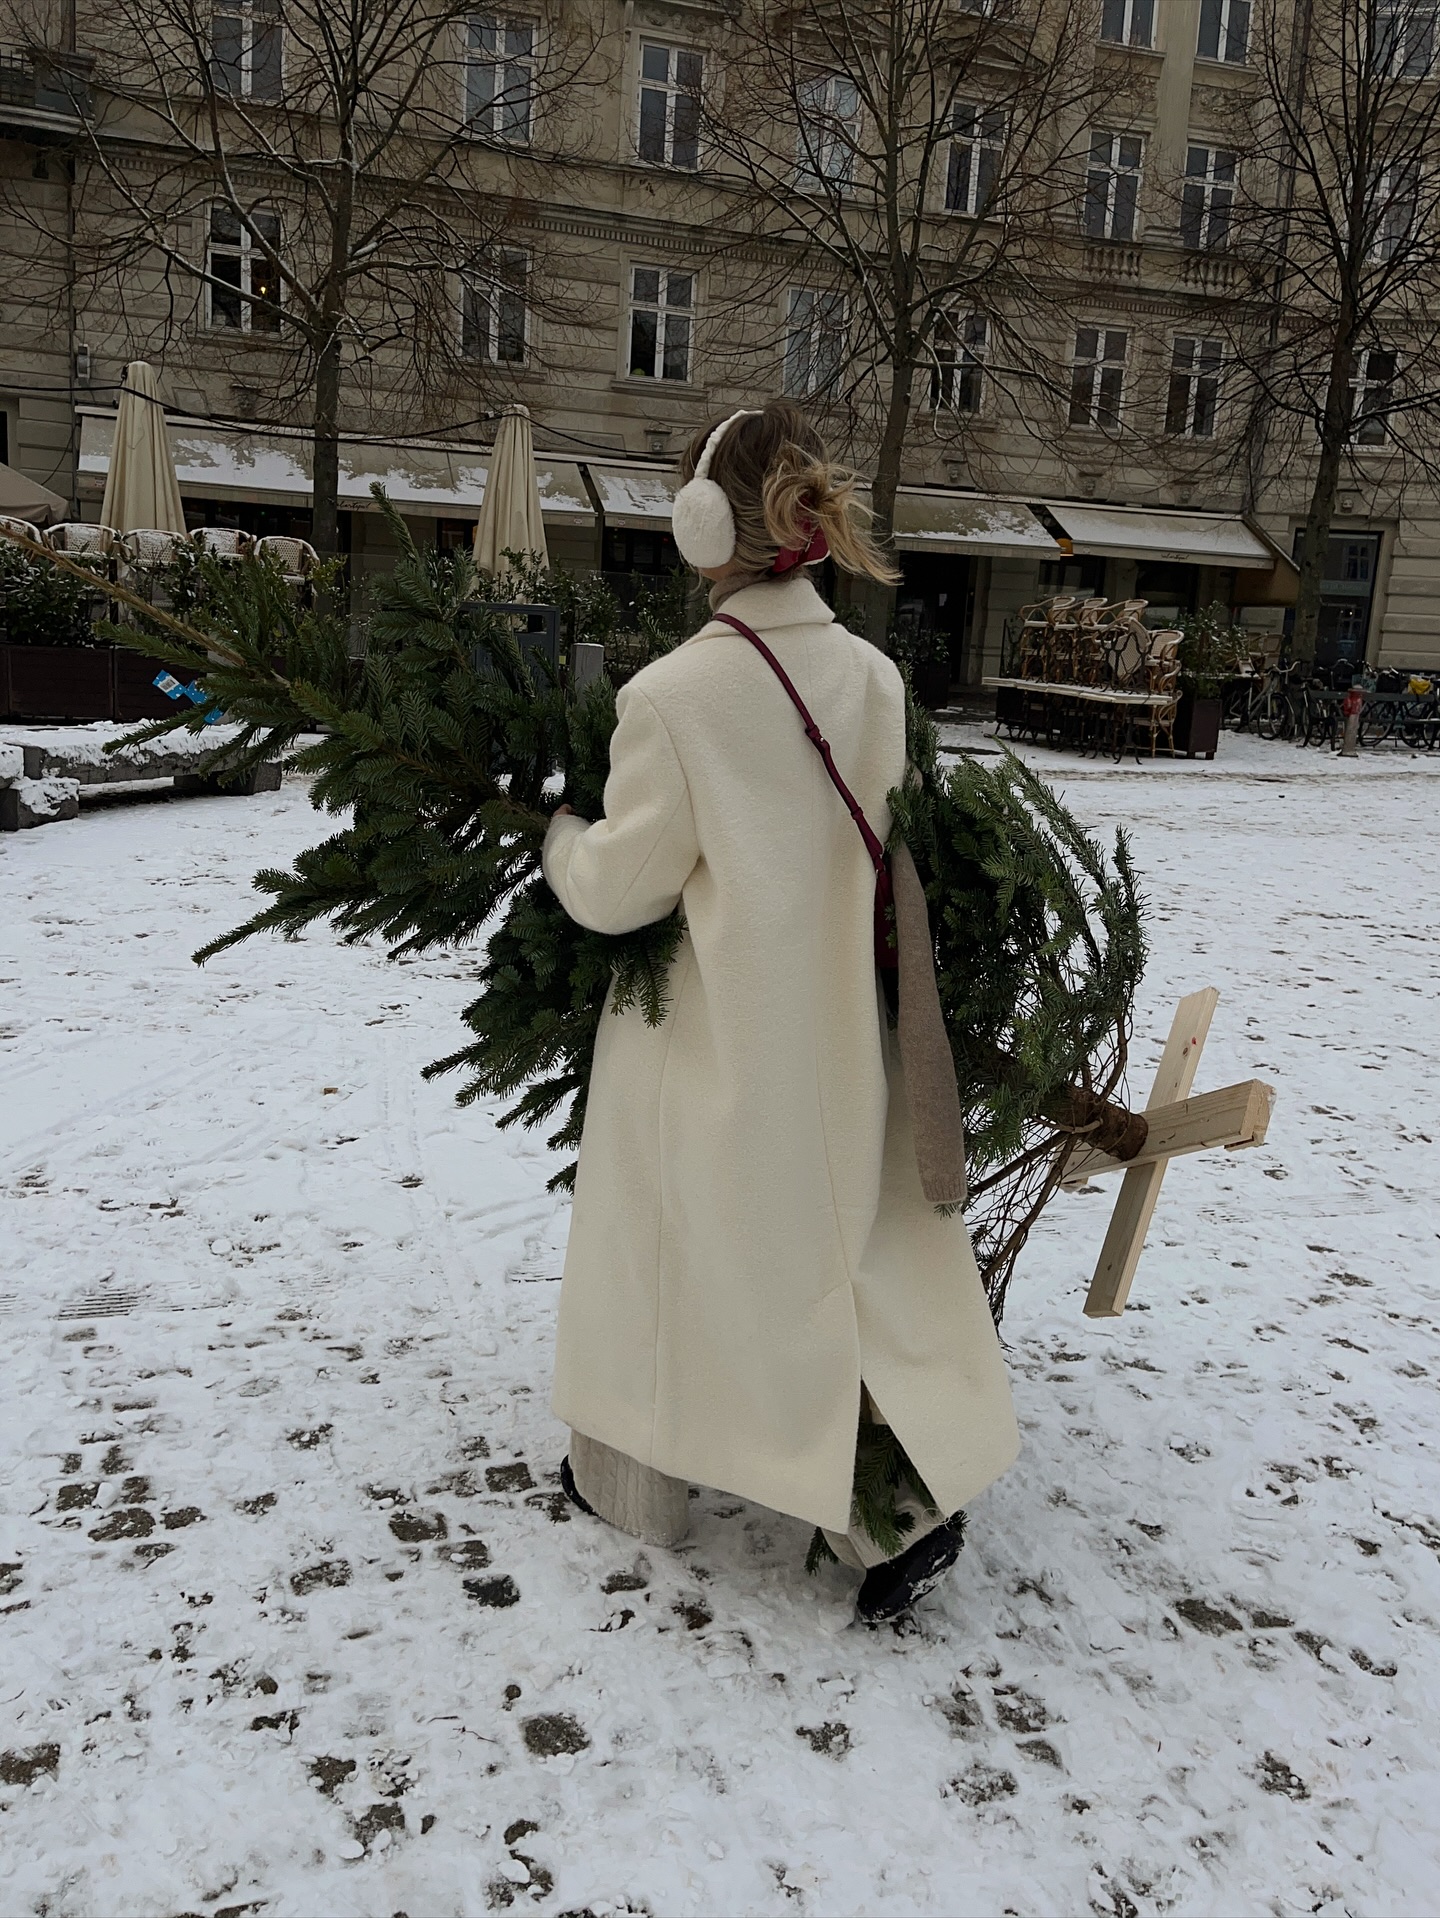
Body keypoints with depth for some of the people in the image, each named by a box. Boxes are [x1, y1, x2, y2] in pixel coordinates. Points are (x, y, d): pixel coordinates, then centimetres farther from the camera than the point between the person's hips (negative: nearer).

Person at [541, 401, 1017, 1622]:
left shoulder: (672, 695, -20)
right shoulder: (875, 677, -3)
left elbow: (621, 890, -12)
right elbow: (879, 840, 7)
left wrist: (558, 829, 7)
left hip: (709, 1044, -5)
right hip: (836, 1028, 5)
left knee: (662, 1253, 15)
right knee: (840, 1253, 18)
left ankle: (636, 1483, 33)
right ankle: (911, 1496, 15)